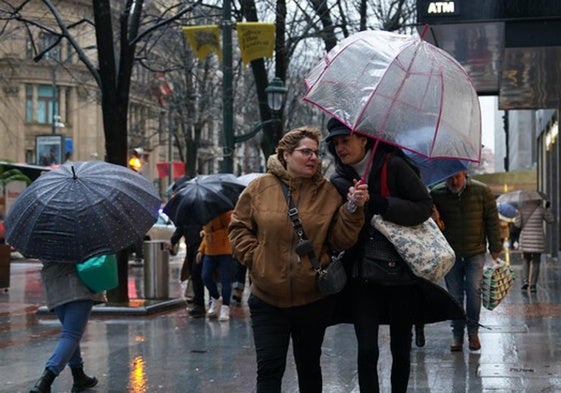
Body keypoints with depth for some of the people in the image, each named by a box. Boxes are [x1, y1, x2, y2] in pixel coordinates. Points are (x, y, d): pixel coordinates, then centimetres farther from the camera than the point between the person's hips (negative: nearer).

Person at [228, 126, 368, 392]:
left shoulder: (327, 192, 1)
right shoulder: (260, 188, -2)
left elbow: (340, 240, -3)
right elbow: (239, 228, 5)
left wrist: (353, 209, -16)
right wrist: (255, 258, -6)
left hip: (314, 299, 2)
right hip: (268, 299, -1)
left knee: (309, 366, 16)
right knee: (269, 369, -2)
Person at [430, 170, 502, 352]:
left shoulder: (482, 192, -4)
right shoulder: (436, 194, -3)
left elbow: (492, 221, 2)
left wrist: (495, 249, 2)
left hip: (475, 253, -1)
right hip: (450, 254, 1)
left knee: (474, 290, -8)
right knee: (455, 295, 3)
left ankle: (473, 332, 9)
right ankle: (457, 334, 15)